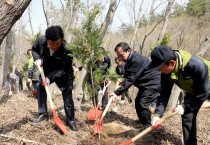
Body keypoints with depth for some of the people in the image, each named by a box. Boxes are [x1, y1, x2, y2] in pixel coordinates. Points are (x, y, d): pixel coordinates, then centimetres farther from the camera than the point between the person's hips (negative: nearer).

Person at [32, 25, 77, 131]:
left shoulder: (67, 49, -37)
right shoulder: (41, 41, -25)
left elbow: (64, 69, -30)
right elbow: (34, 49, 0)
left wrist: (50, 77, -37)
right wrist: (37, 59, -19)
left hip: (64, 74, -4)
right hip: (47, 71, 4)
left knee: (67, 96, -6)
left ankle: (70, 120, 6)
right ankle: (43, 113, 12)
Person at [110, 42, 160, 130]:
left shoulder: (136, 60, -31)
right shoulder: (130, 59, 2)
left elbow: (130, 80, -34)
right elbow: (128, 76, 17)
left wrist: (117, 92, -36)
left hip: (153, 83, -10)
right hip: (145, 84, 11)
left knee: (143, 104, -15)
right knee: (138, 102, 15)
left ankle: (147, 127, -2)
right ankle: (142, 121, 31)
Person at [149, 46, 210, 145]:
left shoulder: (196, 65, -42)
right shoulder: (166, 72, -23)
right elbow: (164, 93, -16)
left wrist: (185, 106, -27)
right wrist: (157, 114, -27)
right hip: (192, 90, 5)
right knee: (187, 116, 1)